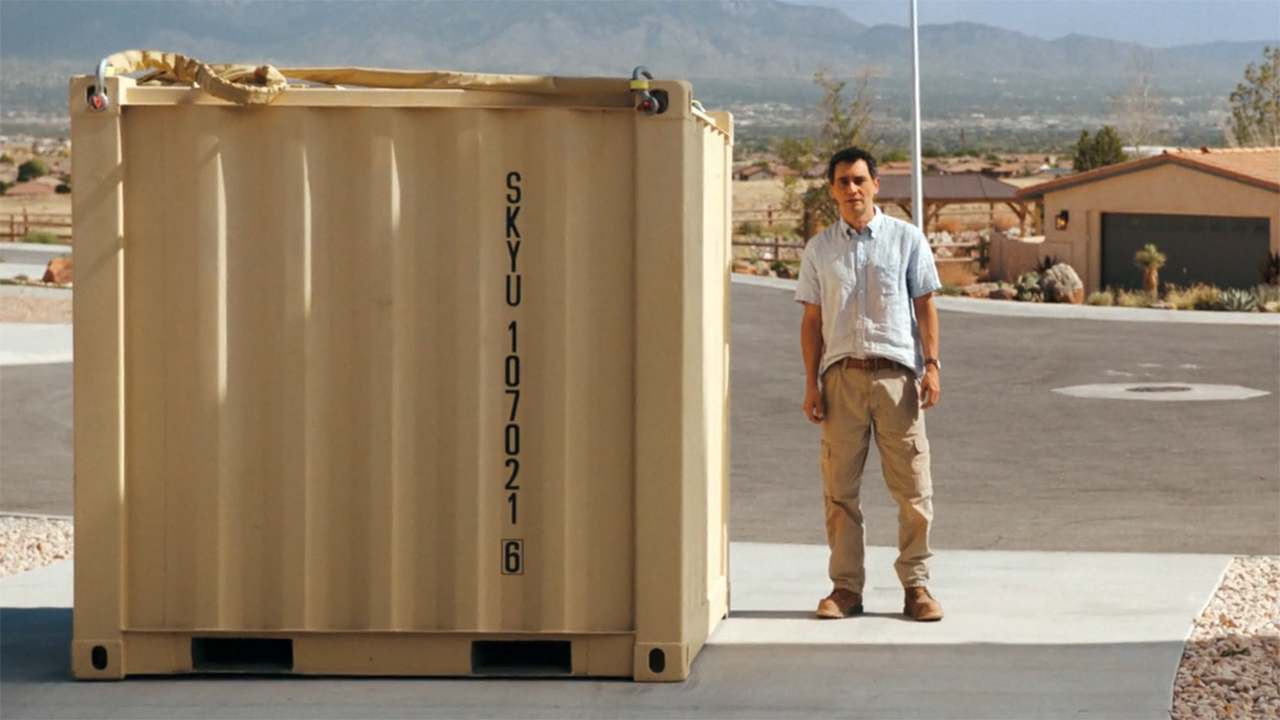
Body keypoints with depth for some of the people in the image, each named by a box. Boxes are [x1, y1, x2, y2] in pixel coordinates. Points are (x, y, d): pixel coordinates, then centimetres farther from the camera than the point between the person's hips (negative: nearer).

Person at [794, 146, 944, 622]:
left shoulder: (906, 239, 6)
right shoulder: (820, 248, 11)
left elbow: (925, 305, 6)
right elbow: (812, 319, 11)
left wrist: (932, 365, -4)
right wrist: (812, 382, 3)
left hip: (895, 372, -2)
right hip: (841, 374, 2)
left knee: (912, 485, -2)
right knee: (840, 488, 2)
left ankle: (916, 585, 5)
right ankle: (846, 586, 9)